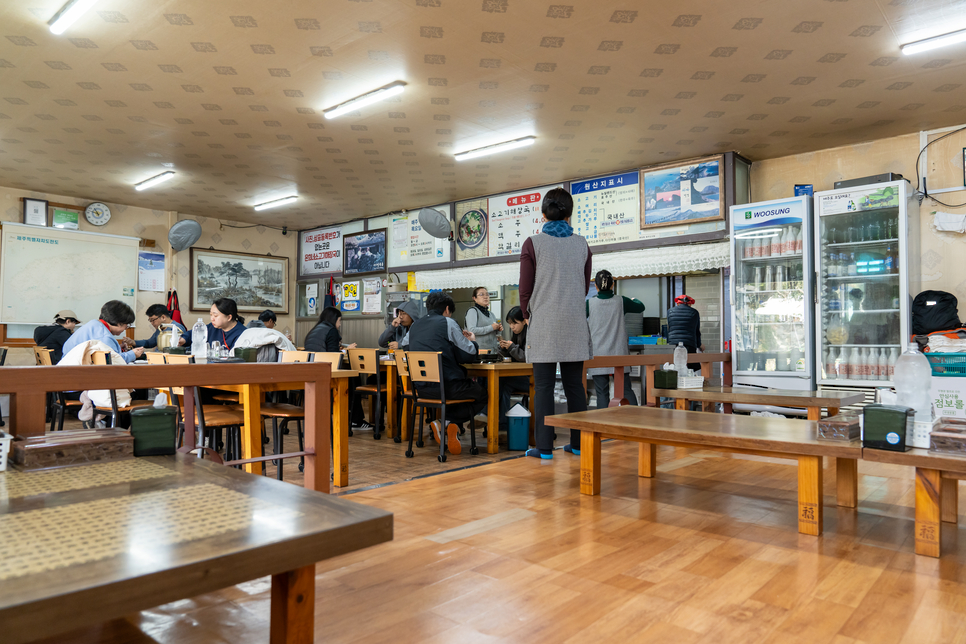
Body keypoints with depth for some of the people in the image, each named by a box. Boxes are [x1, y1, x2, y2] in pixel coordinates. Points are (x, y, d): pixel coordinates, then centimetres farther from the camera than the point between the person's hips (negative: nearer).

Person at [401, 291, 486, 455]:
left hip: (421, 388, 7)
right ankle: (450, 421, -3)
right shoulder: (448, 323, -4)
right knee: (482, 395, 18)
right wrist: (473, 341, 18)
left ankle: (442, 422, 11)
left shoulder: (414, 326, 13)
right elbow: (469, 356, -6)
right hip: (447, 386, -6)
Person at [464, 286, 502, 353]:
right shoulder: (473, 311, -2)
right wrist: (491, 327, -12)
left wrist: (499, 330, 5)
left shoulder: (491, 314, 19)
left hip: (494, 350, 6)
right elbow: (471, 330, -16)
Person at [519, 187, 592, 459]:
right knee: (575, 384, 9)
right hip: (575, 324, 4)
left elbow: (525, 289, -1)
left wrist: (527, 314, 16)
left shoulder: (533, 244, -4)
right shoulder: (582, 244, 7)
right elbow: (585, 286, 14)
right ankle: (578, 443, 14)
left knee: (543, 386, 0)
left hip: (544, 324, -3)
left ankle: (544, 447, 1)